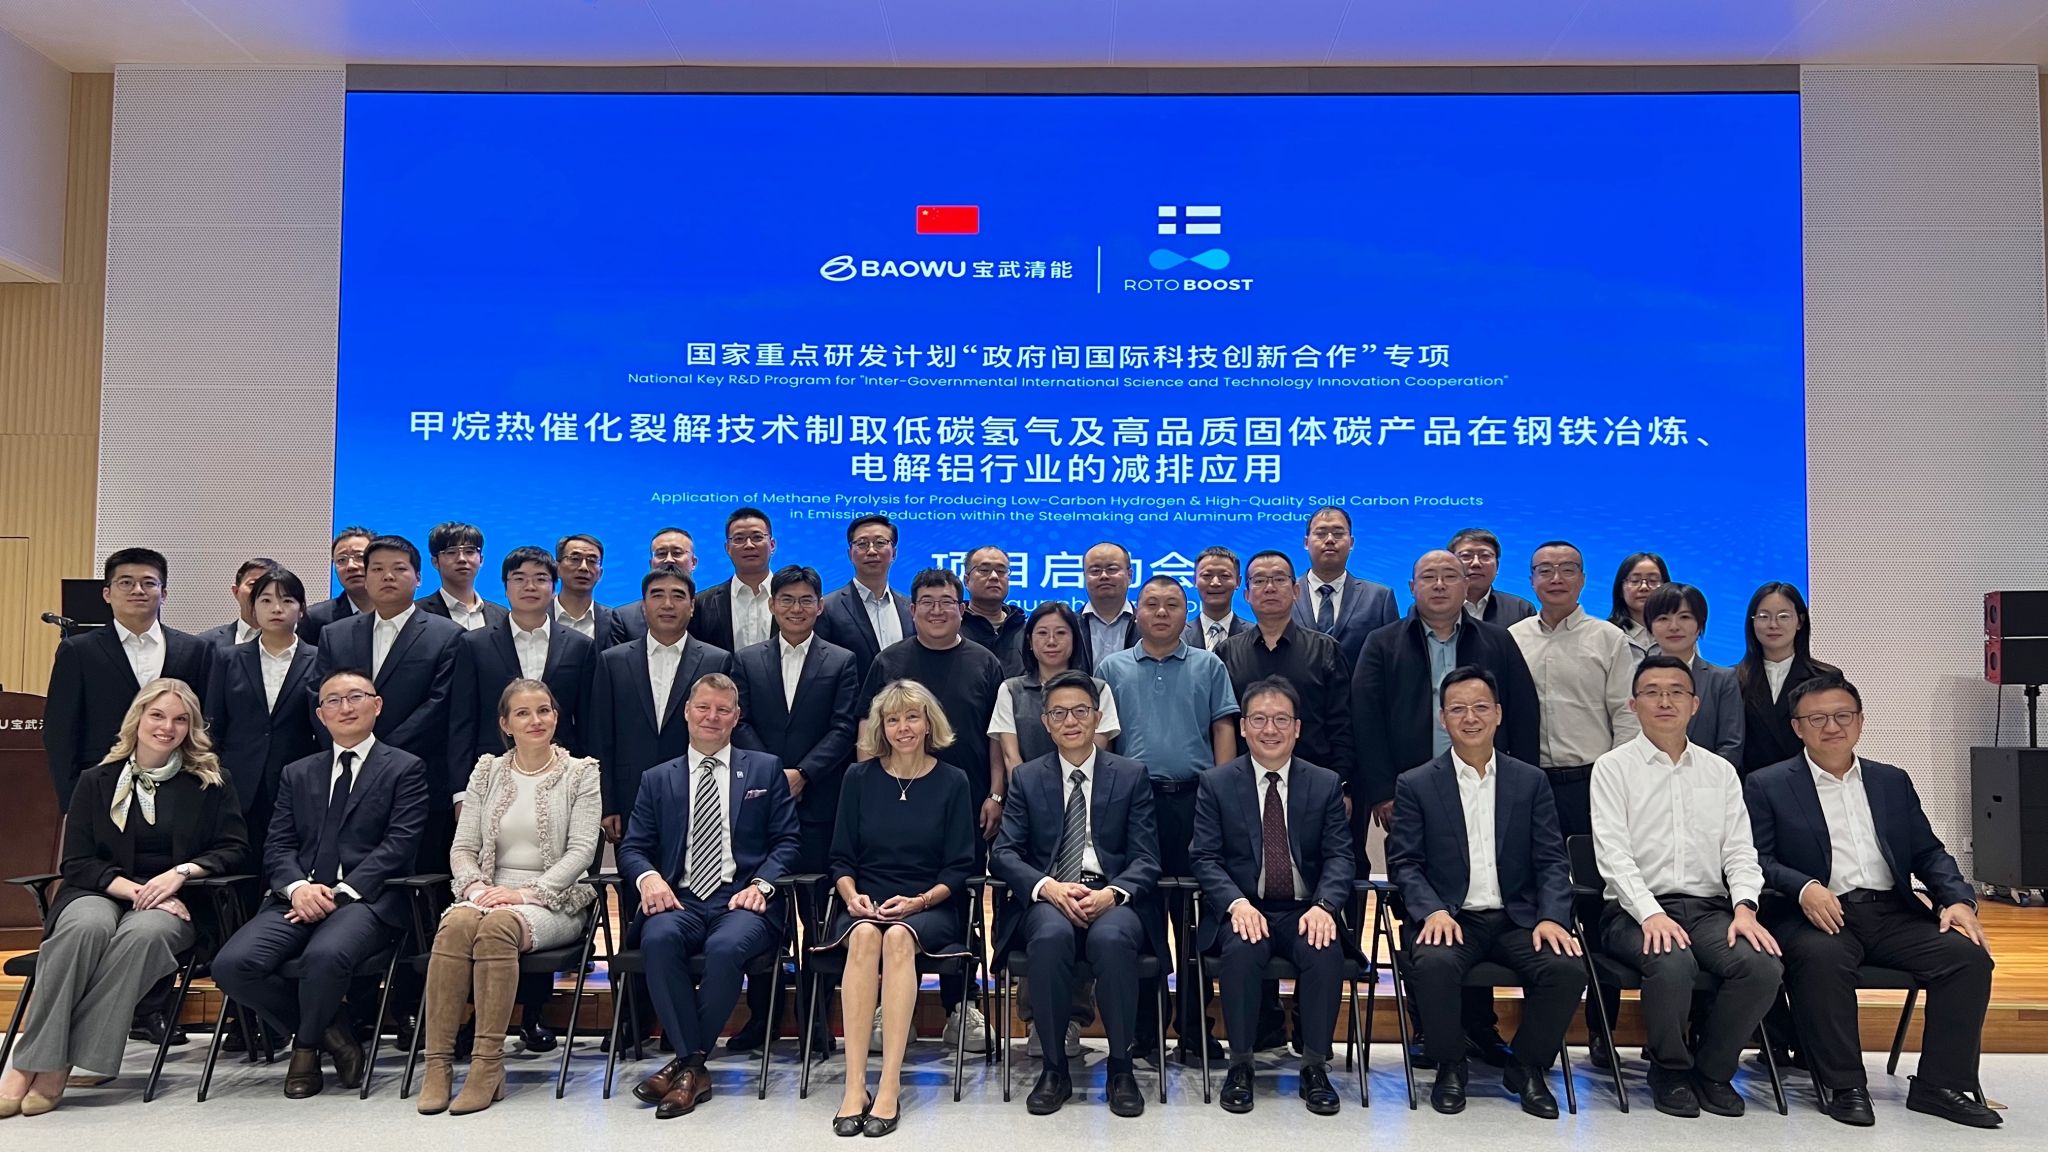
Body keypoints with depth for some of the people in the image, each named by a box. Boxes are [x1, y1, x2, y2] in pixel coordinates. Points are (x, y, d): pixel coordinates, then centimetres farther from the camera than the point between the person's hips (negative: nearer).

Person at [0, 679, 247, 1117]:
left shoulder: (212, 783, 10)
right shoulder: (97, 782, 11)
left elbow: (235, 849, 6)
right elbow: (78, 864, 5)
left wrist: (180, 872, -13)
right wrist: (136, 891, -12)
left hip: (176, 904, -1)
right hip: (101, 893, 1)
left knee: (142, 934, -36)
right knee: (87, 926, -35)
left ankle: (58, 1065, -30)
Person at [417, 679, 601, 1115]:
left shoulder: (581, 773, 4)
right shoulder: (487, 771, 15)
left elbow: (581, 850, -5)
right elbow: (462, 848, 11)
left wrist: (526, 892, -16)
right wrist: (476, 887, -10)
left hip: (553, 901, -3)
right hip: (490, 893, 3)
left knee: (498, 926, -35)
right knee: (456, 924, -32)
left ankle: (488, 1066, -31)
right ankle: (438, 1063, -29)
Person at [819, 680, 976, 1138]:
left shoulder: (952, 782, 4)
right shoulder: (860, 777, 8)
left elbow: (959, 868, 2)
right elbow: (841, 857, 9)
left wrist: (918, 901, -13)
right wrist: (852, 895, -10)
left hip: (930, 909, -1)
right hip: (865, 904, 1)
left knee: (899, 937, -35)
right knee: (864, 935, -34)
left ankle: (890, 1087, -36)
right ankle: (854, 1085, -36)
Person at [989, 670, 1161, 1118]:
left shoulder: (1131, 775, 11)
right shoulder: (1026, 778, 13)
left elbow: (1146, 858, 4)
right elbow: (1003, 854, 3)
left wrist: (1112, 893, -18)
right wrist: (1048, 887, -17)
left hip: (1112, 899, 0)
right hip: (1047, 899, 1)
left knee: (1112, 938, -36)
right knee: (1052, 936, -35)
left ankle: (1121, 1068, -18)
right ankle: (1054, 1069, -19)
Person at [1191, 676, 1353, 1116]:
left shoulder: (1326, 784, 8)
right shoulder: (1216, 784, 4)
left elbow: (1339, 856, 1)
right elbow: (1205, 858, -2)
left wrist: (1323, 905, -19)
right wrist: (1237, 903, -20)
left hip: (1306, 912, 1)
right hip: (1243, 910, -1)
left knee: (1326, 951, -30)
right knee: (1242, 949, -33)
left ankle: (1315, 1067, -13)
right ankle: (1240, 1065, -15)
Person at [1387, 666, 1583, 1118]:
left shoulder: (1531, 781, 12)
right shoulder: (1415, 785, 6)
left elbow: (1551, 861, 7)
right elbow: (1404, 862, 0)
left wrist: (1552, 916, -11)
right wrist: (1433, 911, -18)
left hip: (1517, 919, 2)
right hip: (1449, 919, -2)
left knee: (1567, 970, -26)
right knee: (1433, 965, -33)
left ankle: (1527, 1068, 2)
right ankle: (1449, 1067, -5)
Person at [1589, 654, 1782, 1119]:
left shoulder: (1720, 771, 17)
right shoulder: (1613, 767, 4)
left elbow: (1739, 849, 10)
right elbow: (1613, 852, -7)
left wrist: (1744, 907, -10)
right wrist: (1650, 913, -21)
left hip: (1709, 909, 4)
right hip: (1636, 911, -4)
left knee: (1763, 966, -26)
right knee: (1673, 964, -34)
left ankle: (1712, 1071, -1)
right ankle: (1670, 1069, -5)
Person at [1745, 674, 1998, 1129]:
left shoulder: (1893, 782, 20)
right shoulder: (1767, 786, 6)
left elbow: (1929, 852, 17)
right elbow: (1756, 859, -3)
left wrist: (1959, 899, -2)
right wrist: (1804, 887, -22)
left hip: (1893, 912, 5)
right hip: (1818, 915, -4)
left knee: (1968, 953, -20)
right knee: (1821, 957, -36)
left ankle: (1940, 1084, -9)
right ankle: (1845, 1086, -21)